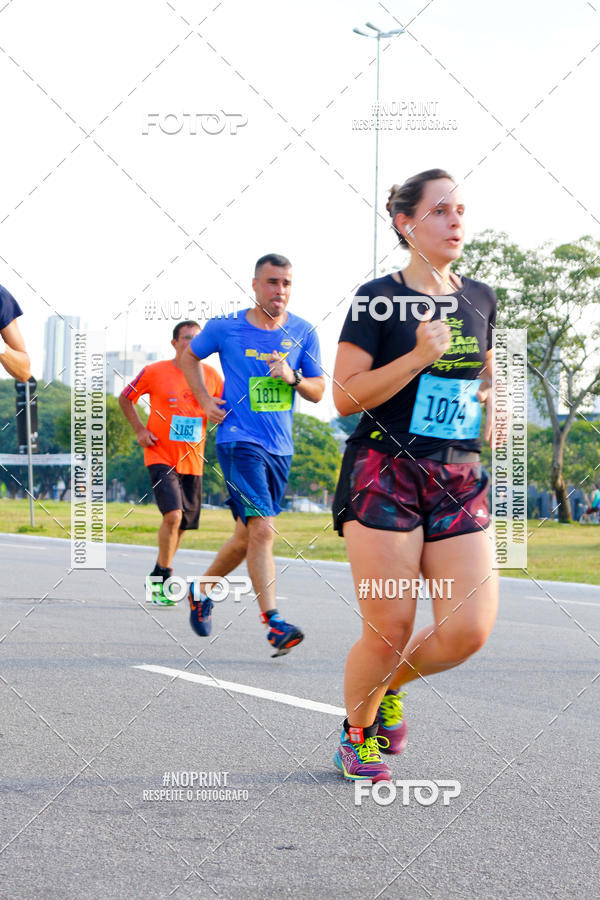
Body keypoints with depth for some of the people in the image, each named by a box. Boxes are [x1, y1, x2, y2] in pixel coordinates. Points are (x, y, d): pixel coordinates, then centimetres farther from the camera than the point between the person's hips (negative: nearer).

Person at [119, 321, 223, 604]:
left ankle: (157, 579, 28)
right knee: (173, 515, -22)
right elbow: (125, 399, 8)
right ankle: (162, 577, -7)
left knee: (183, 524, 9)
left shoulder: (211, 376, 3)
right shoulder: (155, 372, -5)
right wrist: (140, 430, -2)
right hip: (160, 456, -4)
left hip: (192, 461, 4)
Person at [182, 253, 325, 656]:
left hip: (280, 448, 5)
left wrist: (293, 378, -13)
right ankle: (274, 623, -19)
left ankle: (202, 588, 38)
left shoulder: (303, 333, 4)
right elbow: (190, 356, 16)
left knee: (248, 535, 14)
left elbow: (318, 391, 7)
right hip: (238, 439, -5)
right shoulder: (225, 328, -2)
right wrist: (206, 401, 4)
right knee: (262, 530, -19)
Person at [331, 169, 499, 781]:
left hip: (459, 479, 5)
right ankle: (357, 731, 22)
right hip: (384, 474, -5)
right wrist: (419, 356, -18)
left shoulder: (479, 298, 11)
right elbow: (345, 396, -8)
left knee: (469, 630, -7)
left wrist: (492, 407, 6)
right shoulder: (378, 298, -5)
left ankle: (389, 685, 23)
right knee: (389, 630, -6)